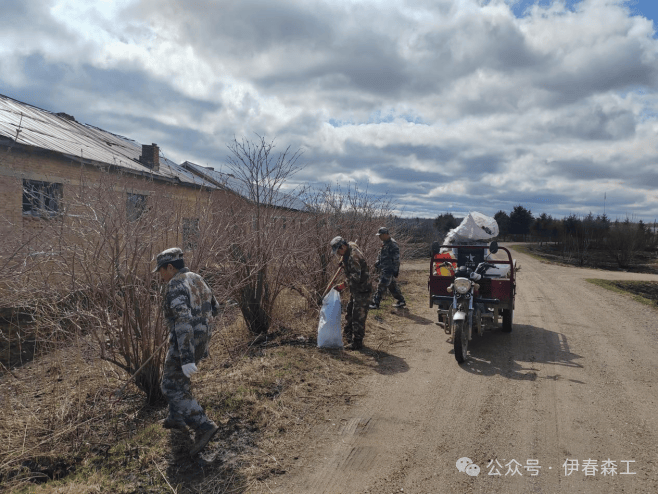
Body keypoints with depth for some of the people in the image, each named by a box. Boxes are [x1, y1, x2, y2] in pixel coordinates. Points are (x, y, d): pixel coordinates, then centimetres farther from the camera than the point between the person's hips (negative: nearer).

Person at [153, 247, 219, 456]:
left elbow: (184, 322, -32)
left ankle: (203, 426, -4)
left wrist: (186, 360, -33)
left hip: (185, 344, -9)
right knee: (177, 377, 28)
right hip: (200, 339, 9)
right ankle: (177, 418, 39)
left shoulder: (175, 287, -23)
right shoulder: (196, 280, 7)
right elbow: (213, 307, 20)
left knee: (172, 388, 3)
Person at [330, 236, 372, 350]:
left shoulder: (353, 256, -25)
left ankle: (357, 342, 4)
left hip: (362, 290, -11)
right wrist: (343, 262, 17)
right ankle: (348, 334, 37)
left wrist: (343, 285, -28)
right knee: (349, 313, 21)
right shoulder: (348, 253, 6)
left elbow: (356, 277, -30)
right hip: (355, 289, 11)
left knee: (358, 316, -4)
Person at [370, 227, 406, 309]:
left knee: (381, 286, -6)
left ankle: (375, 303, -1)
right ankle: (401, 301, 25)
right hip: (384, 269, 10)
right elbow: (381, 254, 26)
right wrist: (377, 262, 14)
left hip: (388, 270, -10)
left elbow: (396, 258, -18)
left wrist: (396, 270, -17)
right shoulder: (384, 243, 13)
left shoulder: (392, 244, -17)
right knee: (392, 286, 16)